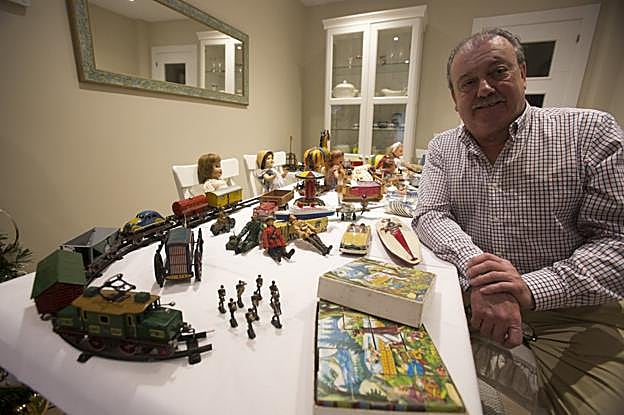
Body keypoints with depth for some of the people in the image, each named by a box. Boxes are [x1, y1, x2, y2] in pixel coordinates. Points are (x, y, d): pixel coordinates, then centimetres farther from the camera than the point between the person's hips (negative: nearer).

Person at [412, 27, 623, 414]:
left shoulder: (590, 131, -4)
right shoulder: (442, 147, 4)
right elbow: (430, 215, -6)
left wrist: (533, 288, -24)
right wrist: (475, 271, -25)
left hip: (572, 312, 0)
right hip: (470, 295, 2)